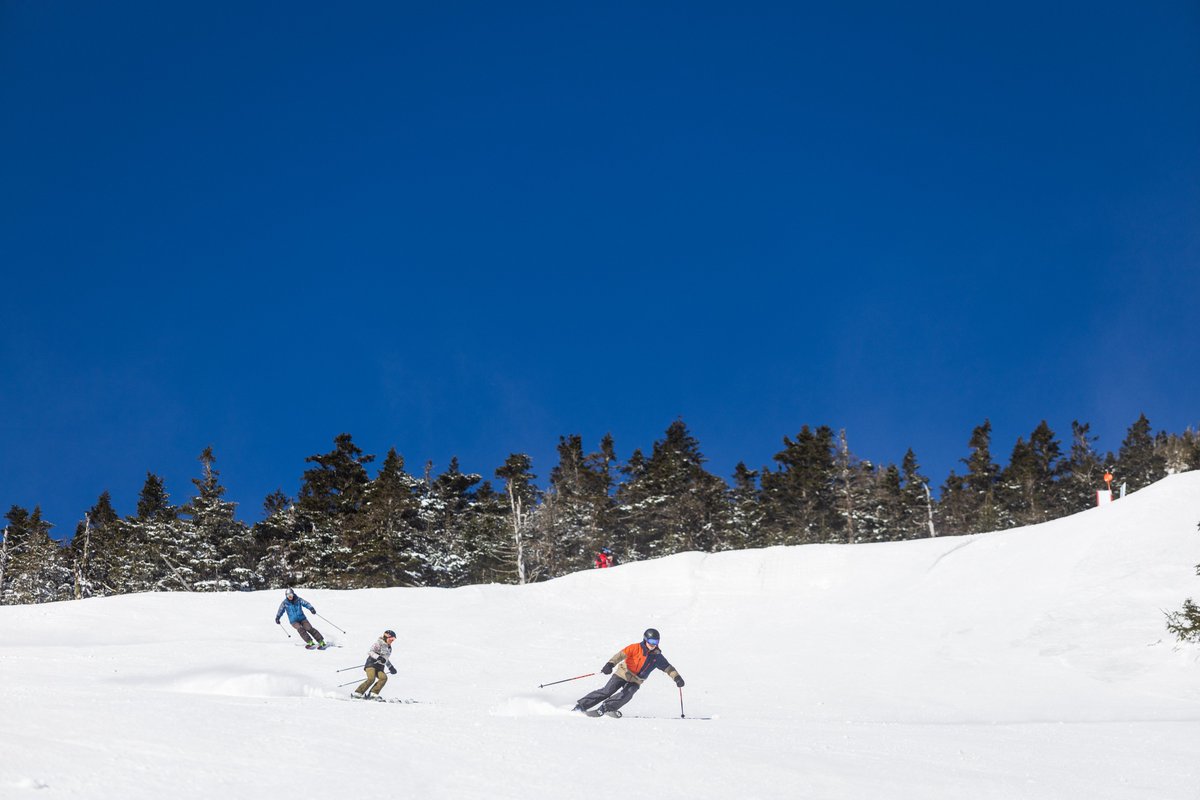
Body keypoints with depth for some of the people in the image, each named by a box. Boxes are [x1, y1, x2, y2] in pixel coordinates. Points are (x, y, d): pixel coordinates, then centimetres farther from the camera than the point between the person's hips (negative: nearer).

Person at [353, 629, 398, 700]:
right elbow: (369, 652, -15)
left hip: (379, 668, 7)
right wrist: (378, 657, -27)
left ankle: (373, 694, -23)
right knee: (371, 679, -29)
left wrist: (391, 667, 35)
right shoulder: (378, 643, -3)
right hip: (371, 664, -7)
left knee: (384, 678, -22)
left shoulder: (389, 648, 22)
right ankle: (357, 693, -19)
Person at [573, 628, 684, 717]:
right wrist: (610, 664, -40)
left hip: (636, 681, 3)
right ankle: (581, 705, -6)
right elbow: (621, 654, -25)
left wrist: (677, 677, -7)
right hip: (623, 673, -3)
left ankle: (604, 708, -23)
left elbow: (667, 667, 7)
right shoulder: (636, 648, -15)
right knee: (606, 691, -13)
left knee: (627, 695, -26)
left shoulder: (657, 656, -2)